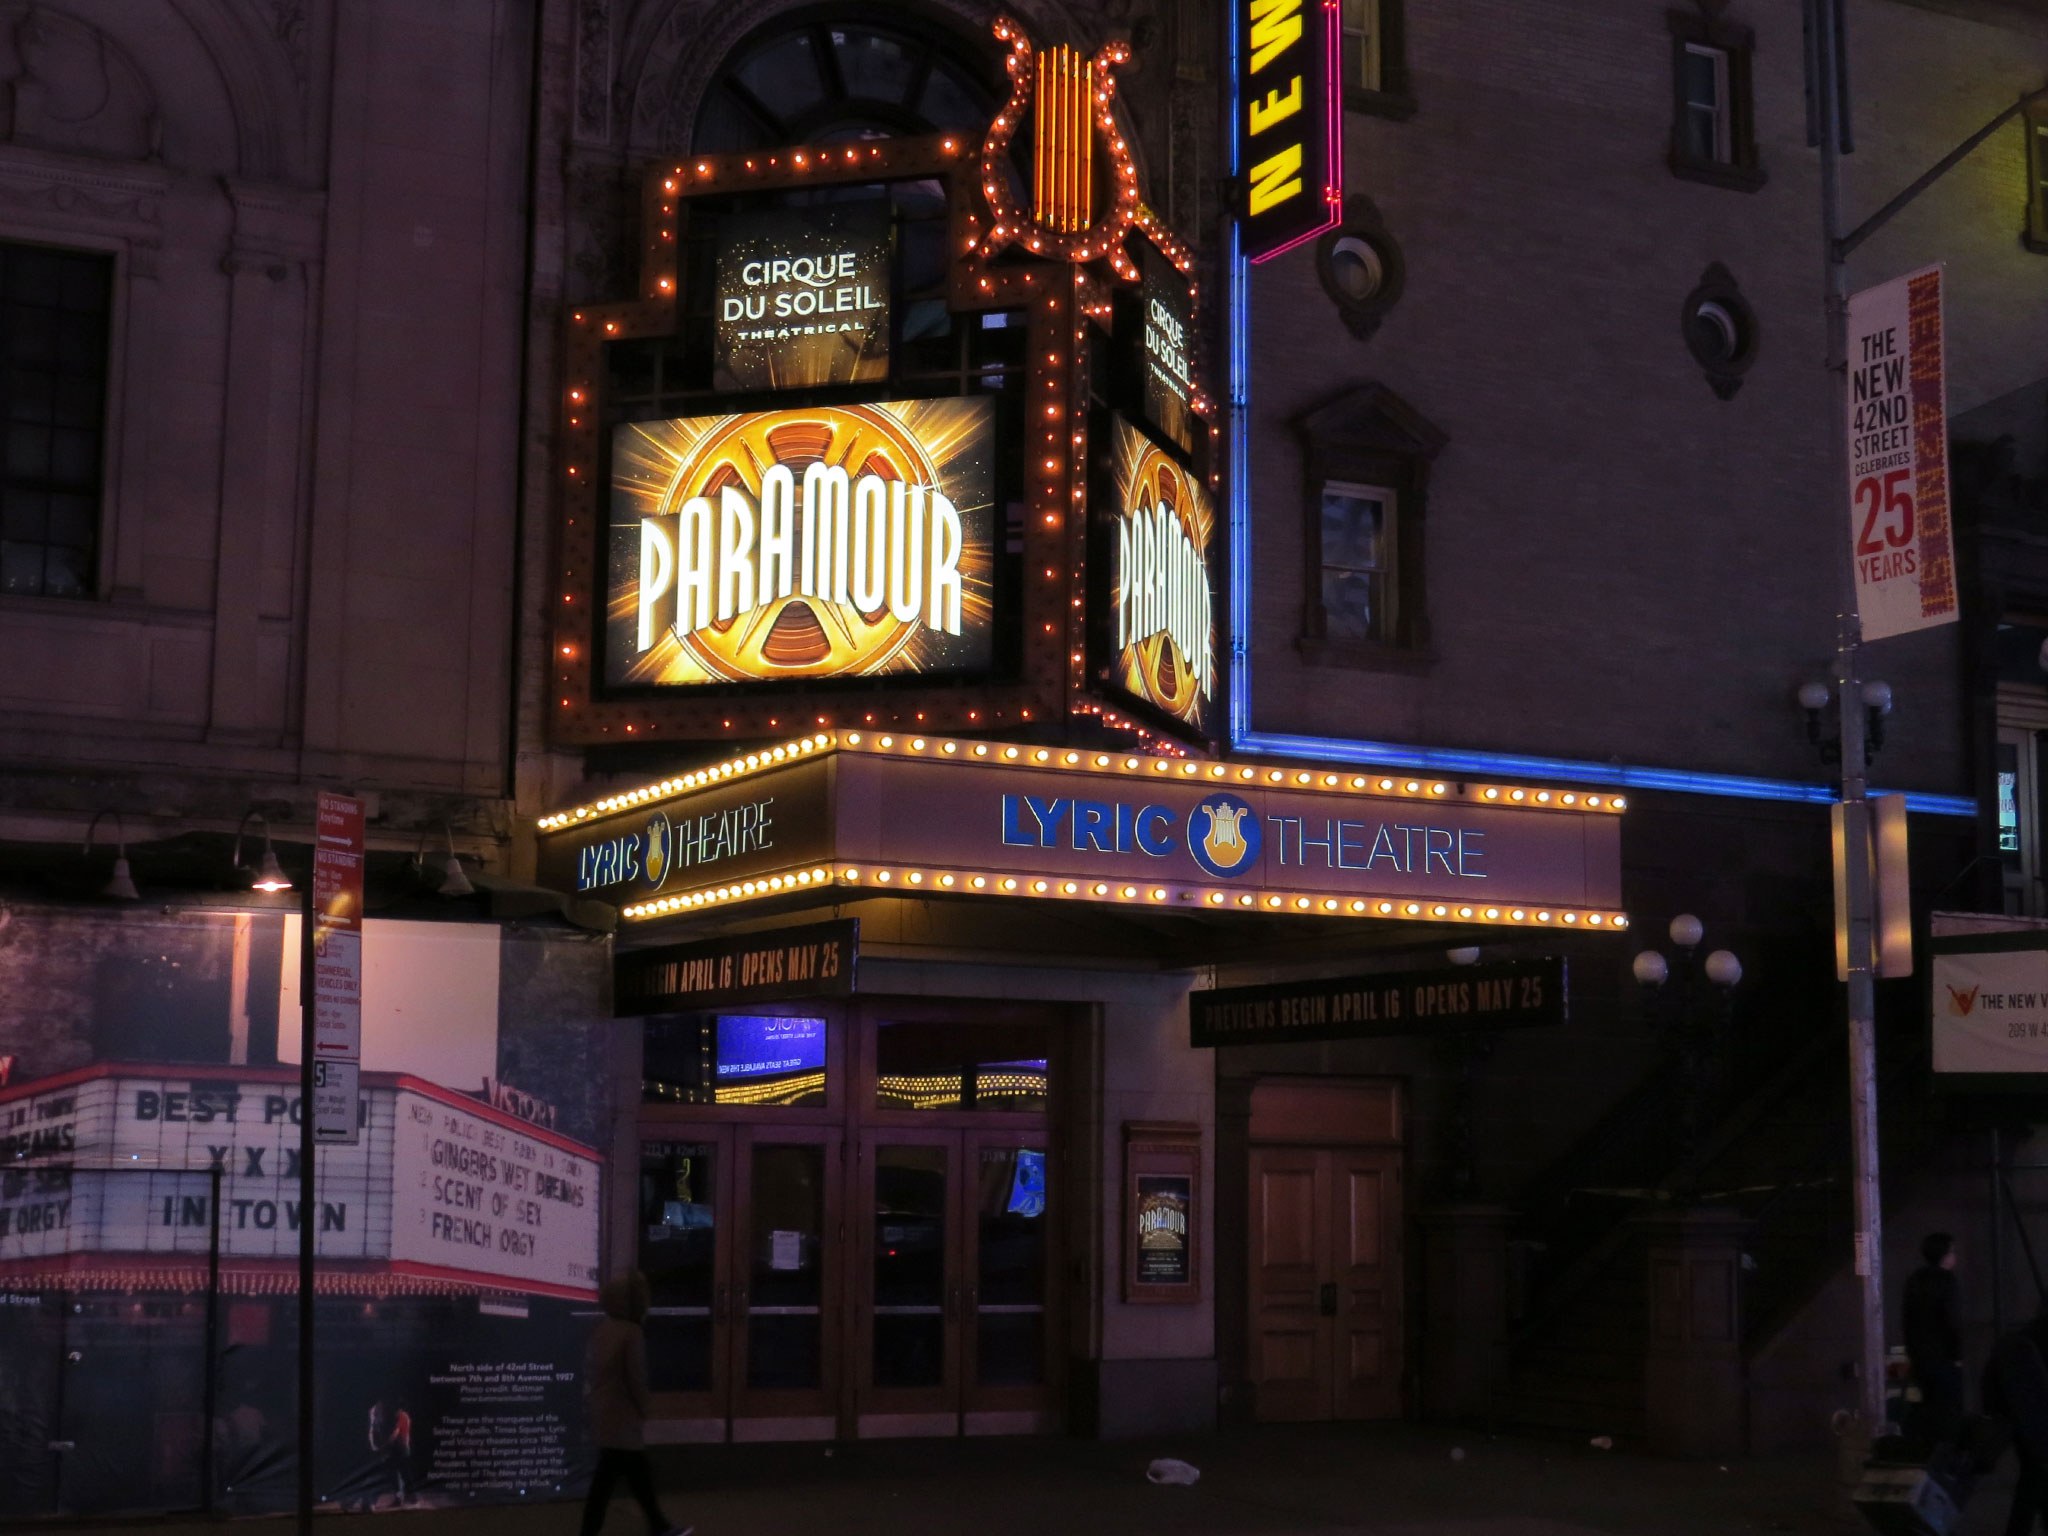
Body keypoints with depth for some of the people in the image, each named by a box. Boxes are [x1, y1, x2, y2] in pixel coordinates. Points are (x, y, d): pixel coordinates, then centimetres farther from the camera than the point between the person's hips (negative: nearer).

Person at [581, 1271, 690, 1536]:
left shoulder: (600, 1331, 10)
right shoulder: (632, 1334, -17)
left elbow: (590, 1371, 15)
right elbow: (636, 1378, -17)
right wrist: (642, 1411, -5)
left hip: (604, 1414, 10)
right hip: (623, 1418, -10)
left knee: (639, 1473, 18)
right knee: (605, 1480, -5)